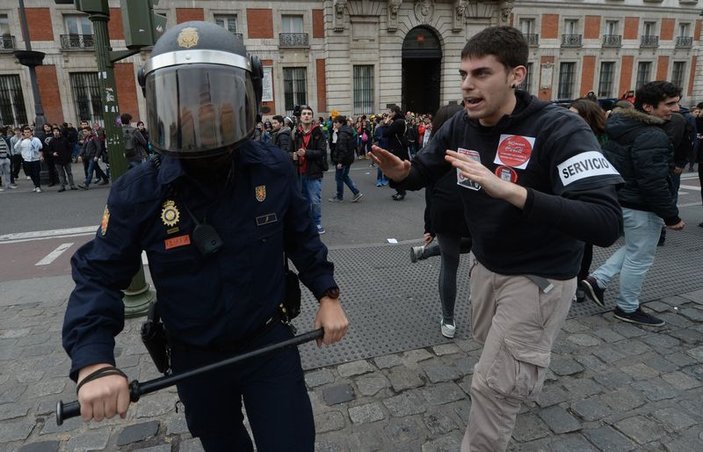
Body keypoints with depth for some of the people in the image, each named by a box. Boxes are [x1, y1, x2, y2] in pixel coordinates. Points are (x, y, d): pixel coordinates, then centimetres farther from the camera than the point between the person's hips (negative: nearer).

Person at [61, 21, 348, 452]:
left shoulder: (273, 169, -14)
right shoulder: (140, 191, -19)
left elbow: (301, 236, 0)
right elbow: (98, 278, -12)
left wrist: (328, 294, -3)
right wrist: (94, 363, -25)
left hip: (269, 342, 0)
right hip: (195, 358, 1)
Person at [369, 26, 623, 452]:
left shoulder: (559, 129, -28)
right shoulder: (460, 126, -9)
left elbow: (607, 223, -38)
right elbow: (420, 175, 3)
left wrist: (509, 190, -49)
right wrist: (400, 172, -23)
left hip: (538, 276, -7)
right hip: (486, 264, 7)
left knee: (494, 384, 1)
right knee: (492, 345, 31)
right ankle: (527, 375, 65)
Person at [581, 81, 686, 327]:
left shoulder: (622, 128, 7)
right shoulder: (652, 137, -22)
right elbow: (654, 183, -25)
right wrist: (672, 216, -16)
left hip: (620, 198, 9)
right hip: (641, 207, -9)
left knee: (635, 248, 25)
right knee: (640, 257, 6)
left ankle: (598, 279, 17)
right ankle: (627, 308, 20)